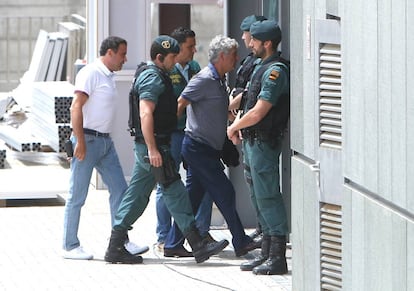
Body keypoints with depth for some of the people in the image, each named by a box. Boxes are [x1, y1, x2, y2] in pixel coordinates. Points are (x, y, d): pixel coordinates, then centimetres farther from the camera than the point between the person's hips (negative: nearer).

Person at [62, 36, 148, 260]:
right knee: (77, 196, -2)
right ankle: (70, 247, 4)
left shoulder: (108, 76, 16)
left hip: (105, 141, 9)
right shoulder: (91, 73, -12)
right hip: (88, 140, -9)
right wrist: (80, 141, -23)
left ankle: (121, 242, 9)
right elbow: (76, 108, -18)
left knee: (119, 191, 6)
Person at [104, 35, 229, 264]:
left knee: (137, 194, 10)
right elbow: (145, 114, -23)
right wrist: (152, 149, -26)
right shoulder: (152, 78, -14)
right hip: (153, 145, -10)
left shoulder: (152, 75, 20)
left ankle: (115, 248, 11)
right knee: (175, 192, -8)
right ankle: (198, 245, -6)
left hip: (147, 145, 10)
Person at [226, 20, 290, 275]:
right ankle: (267, 253, 21)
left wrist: (234, 127, -7)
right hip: (252, 141, 10)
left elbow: (258, 112, -21)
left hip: (264, 143, -10)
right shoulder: (262, 68, 15)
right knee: (259, 196, 14)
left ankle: (278, 258, -6)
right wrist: (238, 126, 8)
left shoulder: (275, 71, -17)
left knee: (268, 197, -8)